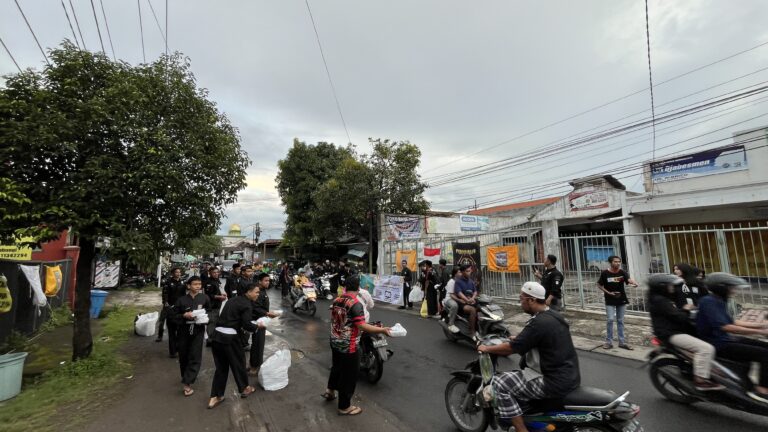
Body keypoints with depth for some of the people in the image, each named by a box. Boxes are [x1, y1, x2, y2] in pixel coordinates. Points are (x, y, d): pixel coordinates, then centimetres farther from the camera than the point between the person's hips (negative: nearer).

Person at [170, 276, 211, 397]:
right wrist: (184, 315, -18)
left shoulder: (204, 298, -6)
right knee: (184, 356, 15)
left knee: (195, 357, -6)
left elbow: (209, 311, 8)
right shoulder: (182, 300, -8)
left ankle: (187, 383, 0)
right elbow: (173, 315, -2)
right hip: (184, 331, 1)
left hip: (198, 331, -1)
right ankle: (186, 377, 37)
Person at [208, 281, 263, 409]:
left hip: (217, 335, 7)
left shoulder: (232, 300, 15)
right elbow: (247, 324, -17)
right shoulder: (247, 304, -11)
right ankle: (244, 389, 33)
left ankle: (215, 397, 21)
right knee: (238, 362, 14)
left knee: (221, 366, 17)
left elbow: (228, 318, 18)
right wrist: (257, 326, 0)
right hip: (230, 337, -7)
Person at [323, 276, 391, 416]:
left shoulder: (336, 300, 0)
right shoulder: (356, 304, -23)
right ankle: (344, 407, 23)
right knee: (349, 375, 9)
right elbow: (362, 326, -29)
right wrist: (382, 330, -25)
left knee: (337, 366, 30)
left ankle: (330, 391, 47)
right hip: (349, 346, -7)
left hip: (335, 342, 8)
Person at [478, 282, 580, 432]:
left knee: (499, 383, -9)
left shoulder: (539, 322, -22)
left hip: (556, 383, -10)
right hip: (570, 376, 10)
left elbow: (511, 348, -18)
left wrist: (487, 348, -5)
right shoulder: (553, 315, 6)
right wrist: (517, 338, 22)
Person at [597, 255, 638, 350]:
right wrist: (608, 292, -12)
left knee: (620, 321, 12)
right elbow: (599, 285, -1)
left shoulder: (622, 272, -6)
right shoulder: (605, 273, -10)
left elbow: (629, 279, -27)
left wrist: (634, 282, -48)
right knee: (610, 320, -5)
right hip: (610, 301, -2)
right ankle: (609, 342, 8)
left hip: (621, 300, 2)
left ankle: (622, 342, 22)